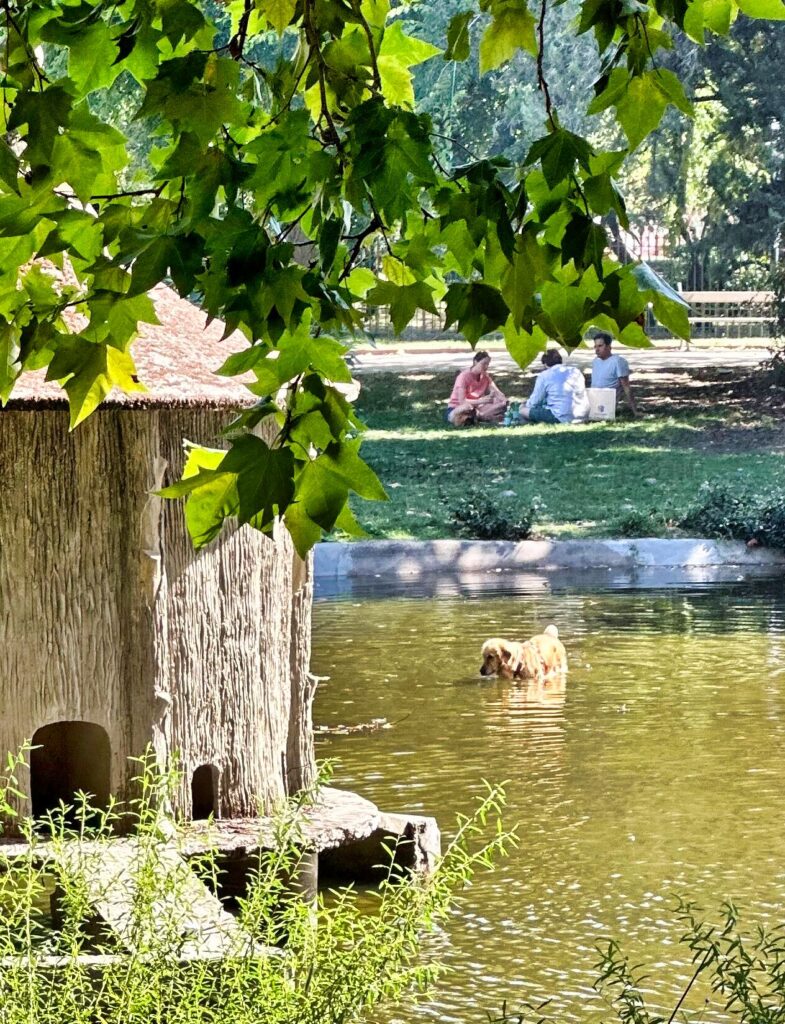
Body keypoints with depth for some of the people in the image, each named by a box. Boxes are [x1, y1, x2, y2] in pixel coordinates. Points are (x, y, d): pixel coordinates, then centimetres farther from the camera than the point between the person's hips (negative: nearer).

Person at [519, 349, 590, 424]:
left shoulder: (544, 376, -1)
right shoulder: (575, 371, 15)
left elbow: (534, 402, 3)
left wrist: (526, 406, 28)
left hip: (562, 418, -6)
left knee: (523, 411, 5)